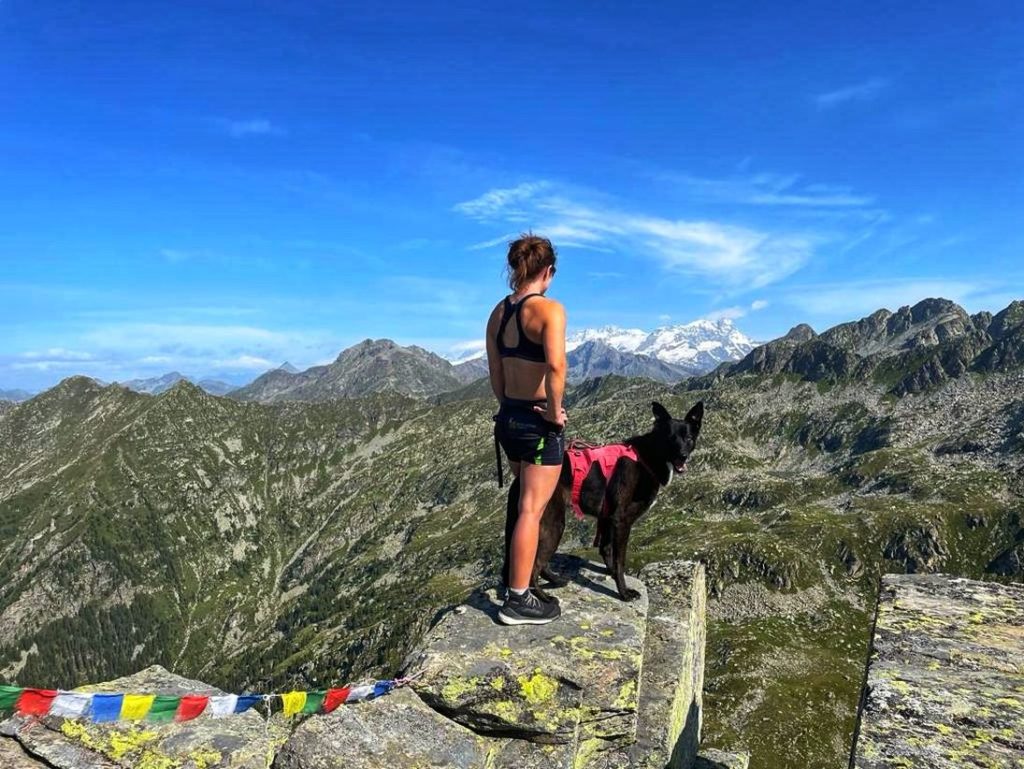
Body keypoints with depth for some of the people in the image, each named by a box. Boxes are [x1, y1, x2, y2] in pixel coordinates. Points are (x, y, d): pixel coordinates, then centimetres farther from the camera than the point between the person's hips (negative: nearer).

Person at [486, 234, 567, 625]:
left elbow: (496, 377, 9)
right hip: (540, 423, -8)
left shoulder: (498, 312, 7)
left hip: (508, 417, 8)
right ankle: (518, 601, 10)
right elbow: (555, 365, -32)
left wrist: (513, 407, 16)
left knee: (523, 499, 25)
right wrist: (555, 412, -20)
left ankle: (517, 574, 42)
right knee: (532, 510, 1)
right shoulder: (549, 308, -15)